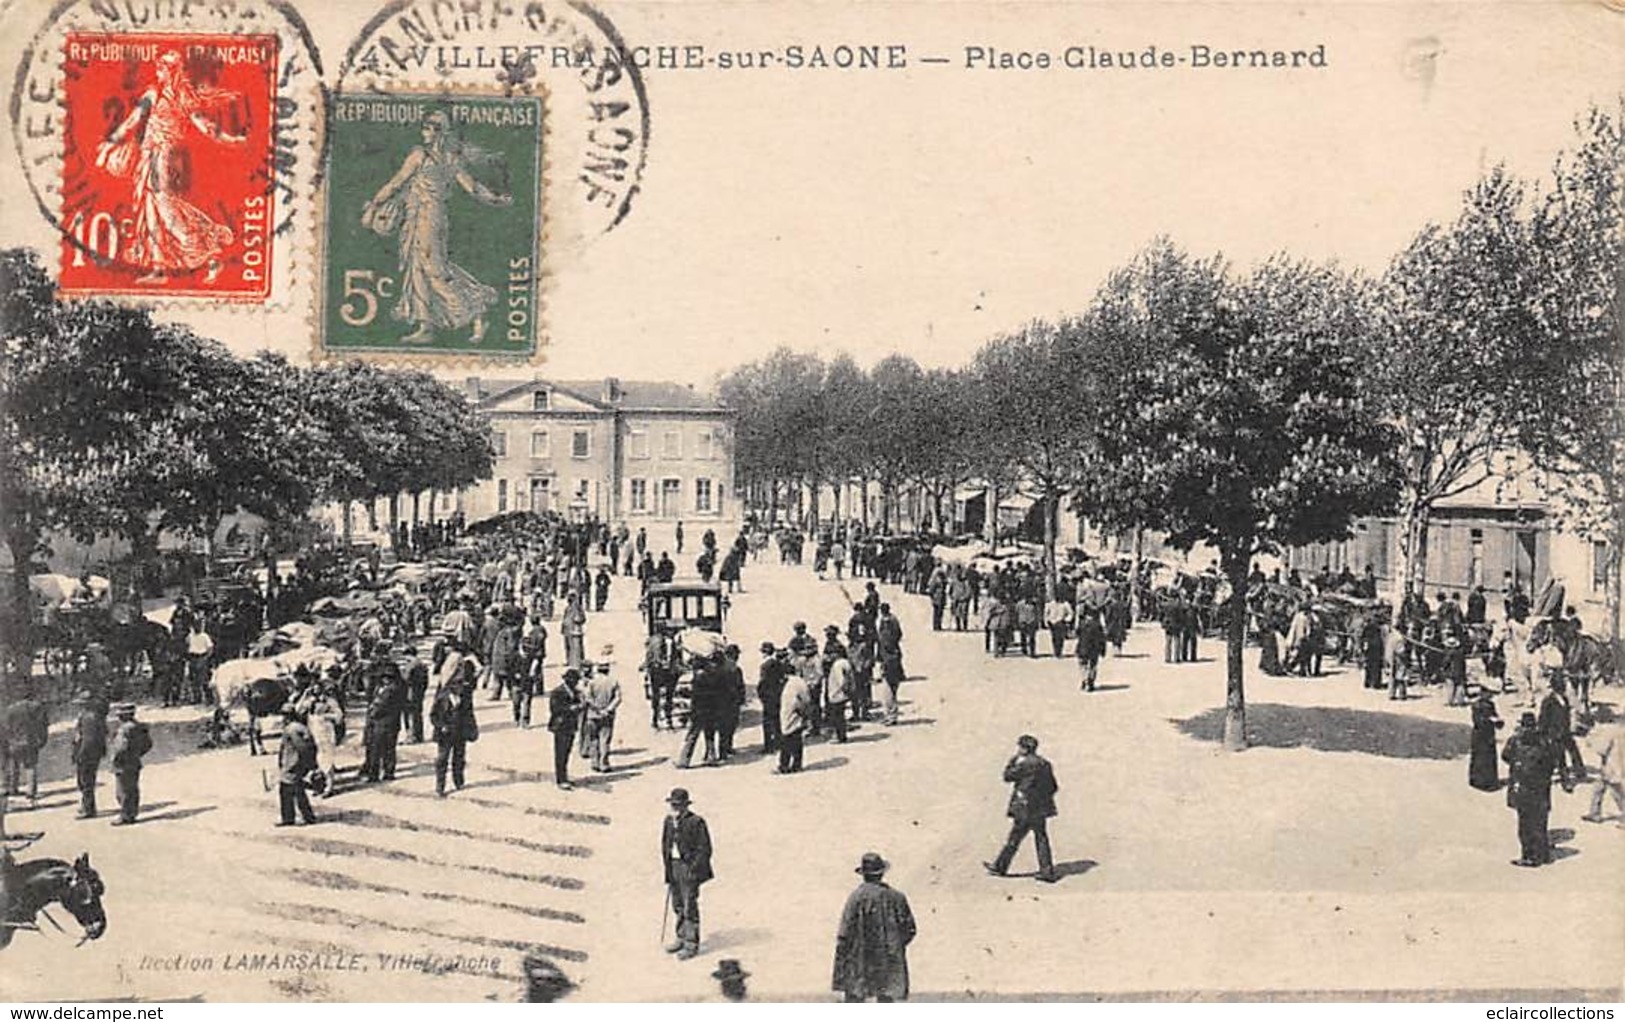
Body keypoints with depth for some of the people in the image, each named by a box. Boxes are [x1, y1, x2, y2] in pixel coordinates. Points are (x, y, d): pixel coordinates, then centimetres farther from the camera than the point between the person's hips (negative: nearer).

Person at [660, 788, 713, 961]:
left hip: (689, 867, -7)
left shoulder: (696, 823, -13)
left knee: (690, 907, -4)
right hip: (674, 867, 7)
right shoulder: (668, 822, 8)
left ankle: (691, 945, 4)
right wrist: (668, 869, 12)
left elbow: (704, 849, -12)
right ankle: (682, 938, 29)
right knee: (678, 906, 15)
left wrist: (692, 868, -15)